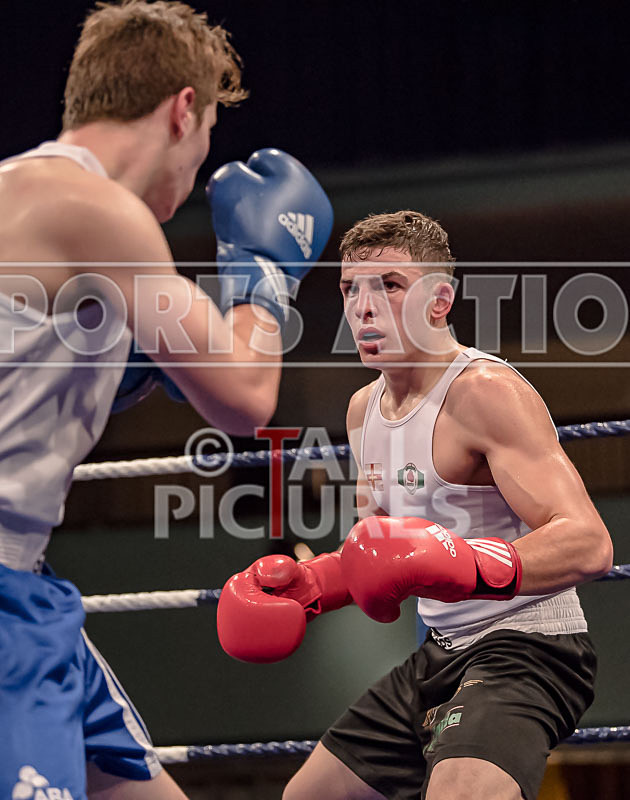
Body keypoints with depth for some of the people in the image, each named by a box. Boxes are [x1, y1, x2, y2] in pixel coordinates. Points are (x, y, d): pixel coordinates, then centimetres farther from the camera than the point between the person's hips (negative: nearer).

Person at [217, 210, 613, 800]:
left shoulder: (485, 393, -18)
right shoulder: (365, 408, 11)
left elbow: (589, 544, -28)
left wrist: (462, 564, -40)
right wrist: (309, 585, 8)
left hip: (525, 647, -9)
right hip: (443, 653, 9)